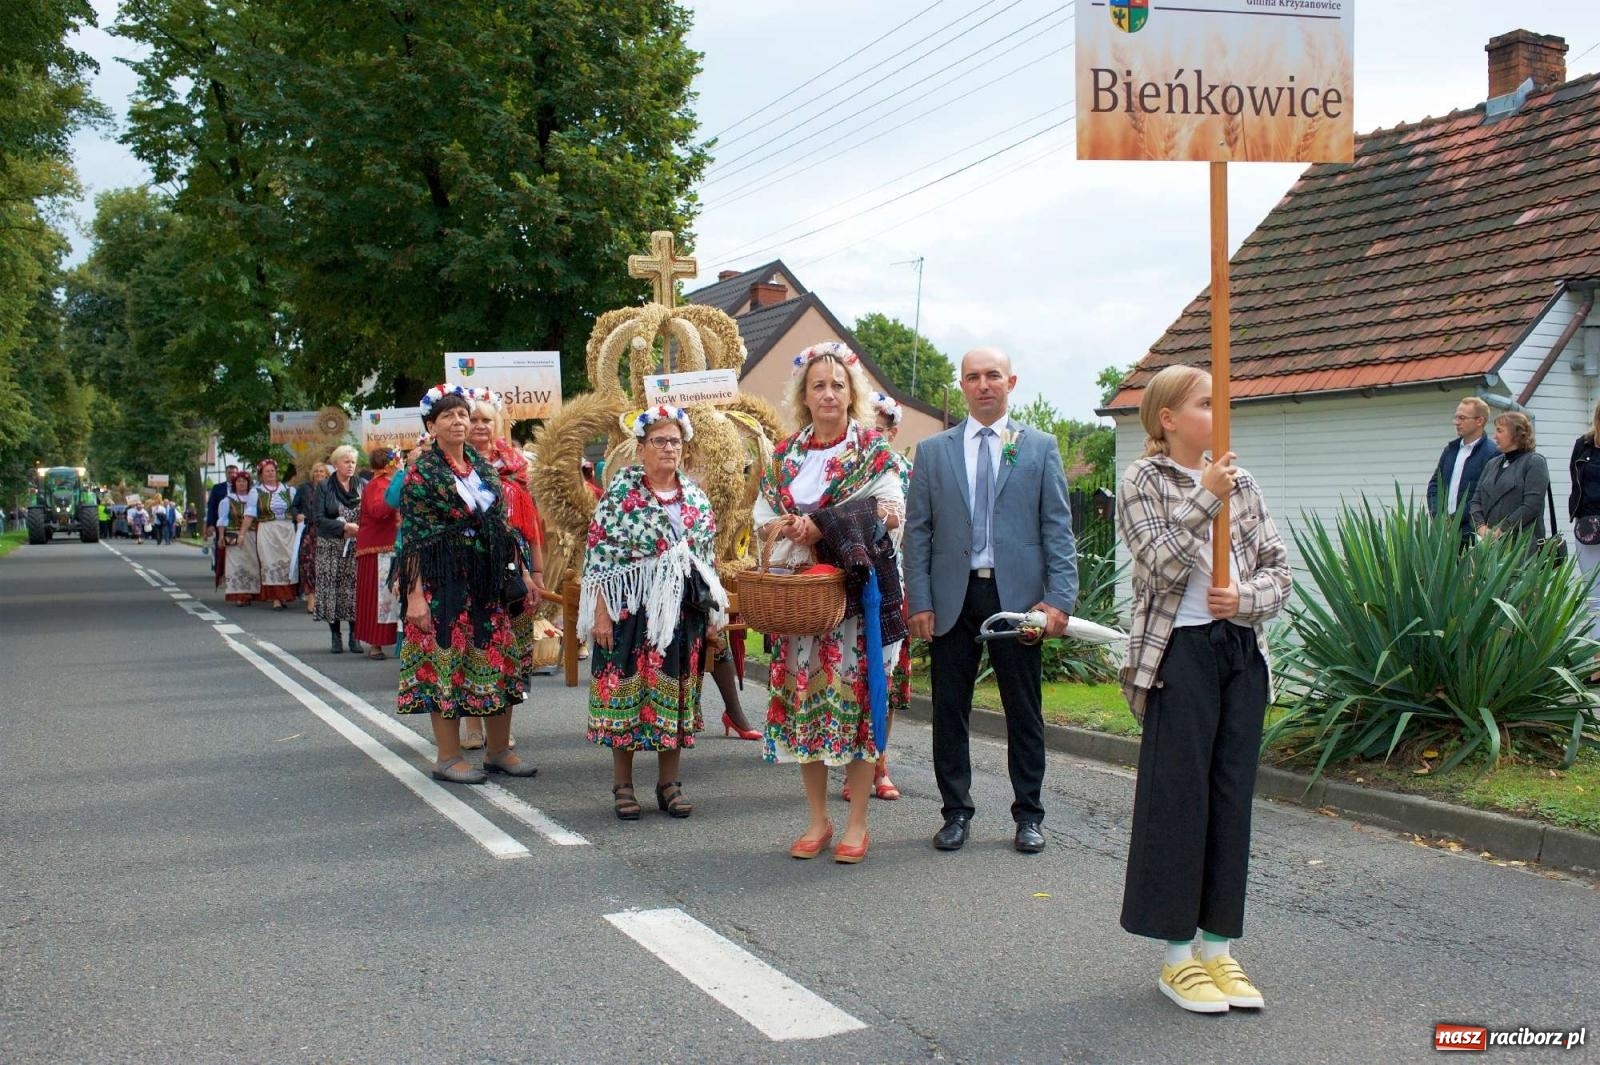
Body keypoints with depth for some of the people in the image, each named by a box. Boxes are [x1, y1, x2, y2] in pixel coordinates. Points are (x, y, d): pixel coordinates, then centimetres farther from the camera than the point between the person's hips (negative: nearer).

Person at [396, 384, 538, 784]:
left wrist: (522, 573, 12)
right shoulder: (422, 472, -6)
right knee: (447, 659, -2)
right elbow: (413, 537, -10)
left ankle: (500, 750, 19)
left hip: (489, 578, 6)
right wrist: (415, 594, -16)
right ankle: (448, 757, 8)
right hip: (444, 581, -6)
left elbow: (502, 526, 16)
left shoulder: (483, 467, 12)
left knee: (499, 658, 8)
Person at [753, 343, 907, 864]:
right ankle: (818, 820, 15)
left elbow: (891, 512, -9)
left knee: (855, 695, -4)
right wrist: (784, 526, -13)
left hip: (856, 591, -4)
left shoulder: (874, 450, 1)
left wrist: (821, 525, -16)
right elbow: (761, 516, 11)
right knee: (804, 696, 4)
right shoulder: (785, 454, 13)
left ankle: (857, 823, 5)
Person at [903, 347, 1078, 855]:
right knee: (949, 710, 6)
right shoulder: (933, 451, 8)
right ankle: (956, 812, 18)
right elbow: (917, 531, 6)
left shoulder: (1040, 447, 6)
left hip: (1017, 594, -1)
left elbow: (1058, 528, 2)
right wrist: (920, 601, -3)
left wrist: (1059, 598, -8)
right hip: (954, 597, 1)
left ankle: (1028, 815, 19)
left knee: (1024, 711, 7)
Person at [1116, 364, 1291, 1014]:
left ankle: (1218, 947, 17)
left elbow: (1279, 568, 8)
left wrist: (1245, 599, -10)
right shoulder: (1143, 480, -2)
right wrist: (1205, 498, -18)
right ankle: (1177, 956, 8)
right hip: (1180, 650, -5)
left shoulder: (1239, 483, 11)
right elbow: (1160, 562, -15)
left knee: (1232, 795, 7)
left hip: (1242, 649, 5)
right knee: (1178, 795, -2)